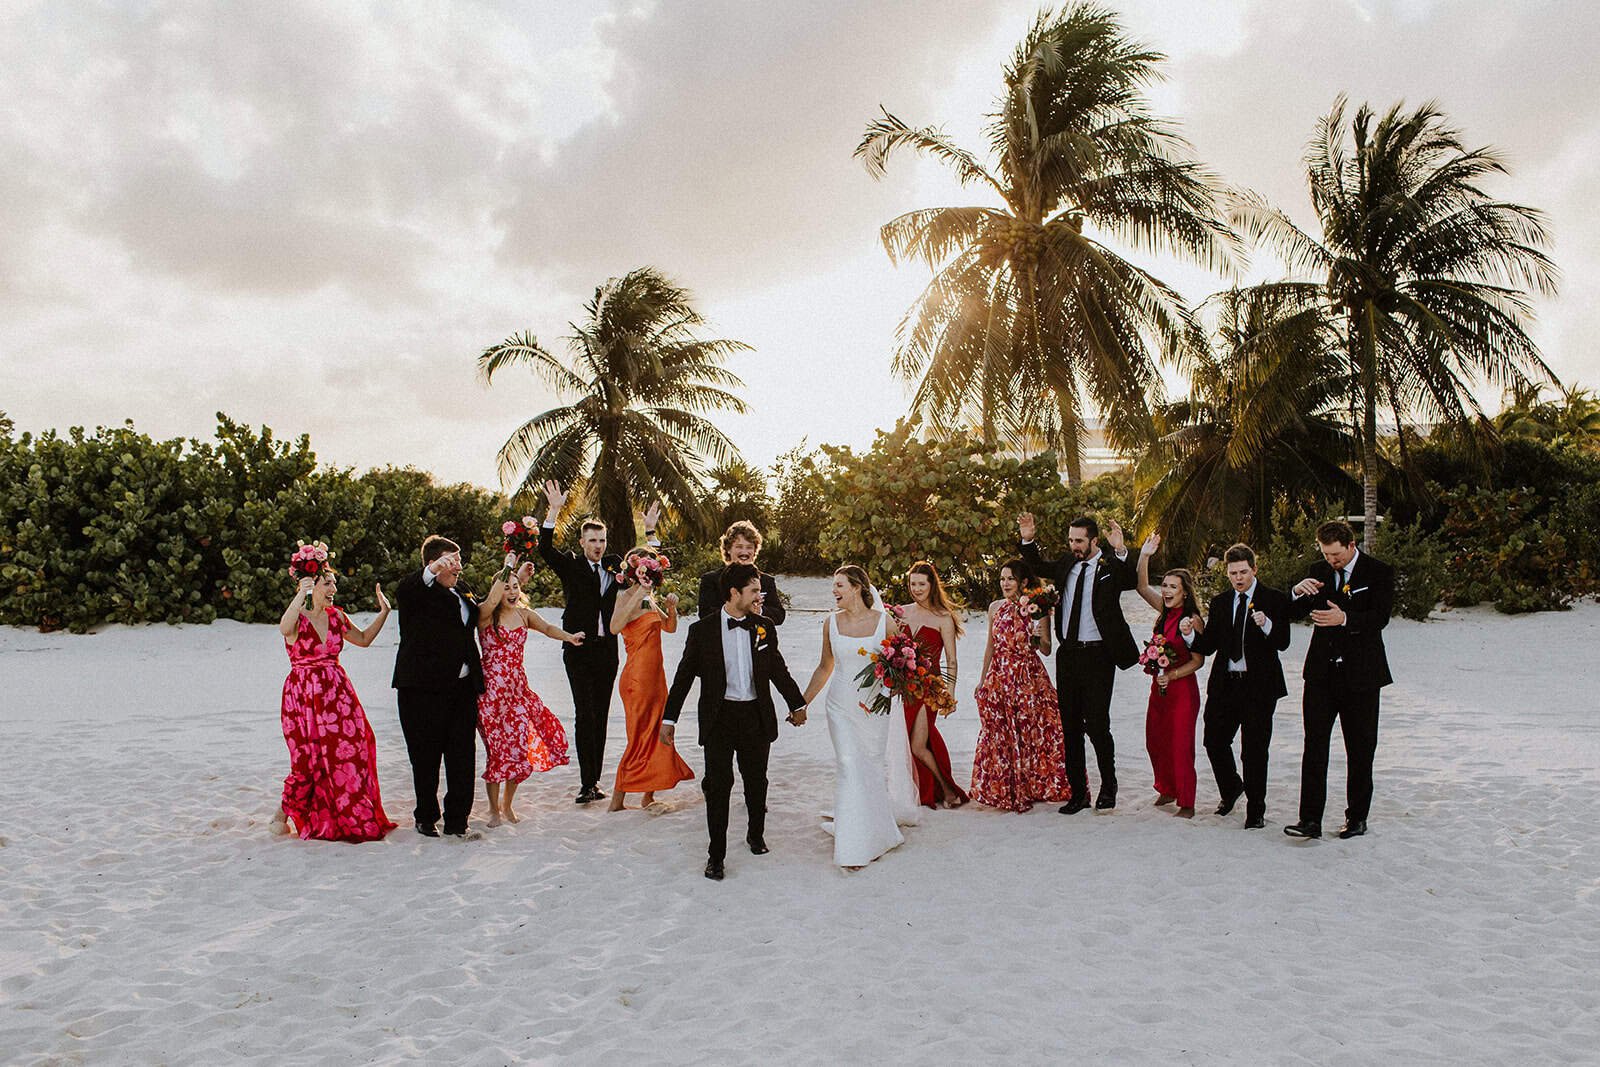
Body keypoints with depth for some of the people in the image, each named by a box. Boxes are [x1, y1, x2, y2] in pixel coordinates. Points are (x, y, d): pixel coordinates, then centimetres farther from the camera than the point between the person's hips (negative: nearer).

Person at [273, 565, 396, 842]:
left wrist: (383, 612, 9)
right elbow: (284, 629, -32)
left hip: (337, 692, 5)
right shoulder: (296, 617, -7)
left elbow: (363, 639, 21)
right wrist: (301, 594, -40)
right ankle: (283, 813, 22)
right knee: (308, 760, -3)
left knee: (347, 752, -3)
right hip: (304, 696, -5)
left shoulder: (335, 616, 9)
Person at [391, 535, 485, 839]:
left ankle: (457, 820, 10)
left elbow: (477, 617, 33)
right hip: (424, 688, -6)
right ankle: (426, 817, 22)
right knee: (426, 757, 7)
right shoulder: (418, 589, -6)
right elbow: (402, 592, -30)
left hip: (462, 687, 6)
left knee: (462, 755, 3)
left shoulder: (461, 589, 16)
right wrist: (432, 570, -45)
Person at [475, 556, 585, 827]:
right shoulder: (486, 614, -7)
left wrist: (569, 637, 10)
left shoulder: (525, 614, 9)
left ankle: (507, 805, 23)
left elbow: (547, 628, 26)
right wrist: (507, 568, -23)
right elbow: (492, 600, -30)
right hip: (492, 690, -5)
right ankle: (494, 809, 15)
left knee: (519, 746, 2)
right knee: (498, 749, -2)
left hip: (518, 688, 5)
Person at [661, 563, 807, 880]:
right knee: (718, 785, -1)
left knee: (756, 781, 14)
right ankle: (716, 855, 10)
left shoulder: (765, 628, 2)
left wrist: (797, 704, 23)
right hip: (719, 717, -2)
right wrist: (669, 718, -2)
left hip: (757, 717, 3)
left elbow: (778, 670, 15)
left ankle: (756, 835, 38)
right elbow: (684, 676, -1)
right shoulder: (702, 630, -5)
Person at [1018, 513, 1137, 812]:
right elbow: (1039, 567, 25)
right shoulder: (1067, 564, 9)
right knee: (1071, 727, 9)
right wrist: (1028, 540, 10)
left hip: (1098, 656, -6)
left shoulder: (1111, 566, -7)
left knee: (1097, 724, -5)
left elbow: (1131, 581, -26)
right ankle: (1078, 792, 20)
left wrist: (1121, 551, -40)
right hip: (1068, 655, 6)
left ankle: (1108, 786, 18)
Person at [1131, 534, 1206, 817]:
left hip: (1182, 690, -7)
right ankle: (1167, 790, 34)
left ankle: (1187, 804, 10)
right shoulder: (1165, 611, 4)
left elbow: (1198, 660, -13)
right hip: (1159, 687, 7)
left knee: (1180, 746, -1)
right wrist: (1144, 556, -7)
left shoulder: (1191, 619, -15)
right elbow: (1141, 587, 2)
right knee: (1155, 742, 15)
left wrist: (1172, 675, -20)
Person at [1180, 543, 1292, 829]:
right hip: (1224, 684, 4)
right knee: (1214, 741, 7)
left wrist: (1266, 625, -30)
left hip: (1259, 686, -4)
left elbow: (1283, 643, -12)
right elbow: (1208, 646, 6)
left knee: (1254, 750, 1)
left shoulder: (1275, 599, -2)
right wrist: (1190, 634, -12)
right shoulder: (1219, 602, 10)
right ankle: (1231, 789, 36)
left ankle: (1256, 811, 16)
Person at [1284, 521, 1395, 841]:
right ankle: (1310, 820, -2)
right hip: (1321, 672, 3)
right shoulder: (1319, 571, 8)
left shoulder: (1379, 572, -4)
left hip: (1360, 673, -3)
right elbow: (1295, 613, 7)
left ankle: (1357, 818, 20)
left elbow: (1379, 618, -14)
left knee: (1360, 750, 7)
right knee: (1314, 746, -3)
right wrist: (1299, 592, -13)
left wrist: (1344, 618, -30)